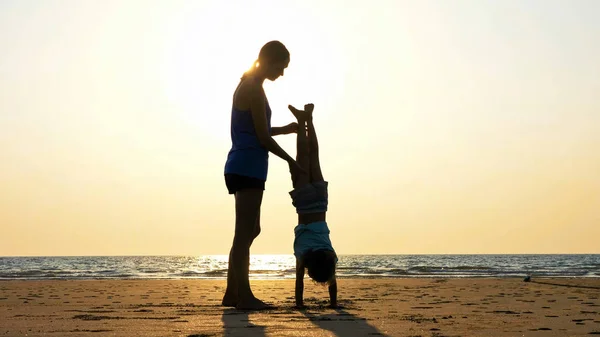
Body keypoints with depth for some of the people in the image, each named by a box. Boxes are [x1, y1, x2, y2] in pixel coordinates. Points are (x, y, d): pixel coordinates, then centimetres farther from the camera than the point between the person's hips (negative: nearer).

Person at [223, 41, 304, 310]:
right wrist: (291, 162, -4)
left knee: (249, 231, 12)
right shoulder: (255, 89, -12)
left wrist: (286, 129, 21)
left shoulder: (247, 86, 19)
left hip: (241, 167, 10)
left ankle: (232, 293, 14)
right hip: (249, 167, -10)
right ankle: (243, 296, -6)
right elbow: (263, 138, -14)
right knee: (244, 233, -9)